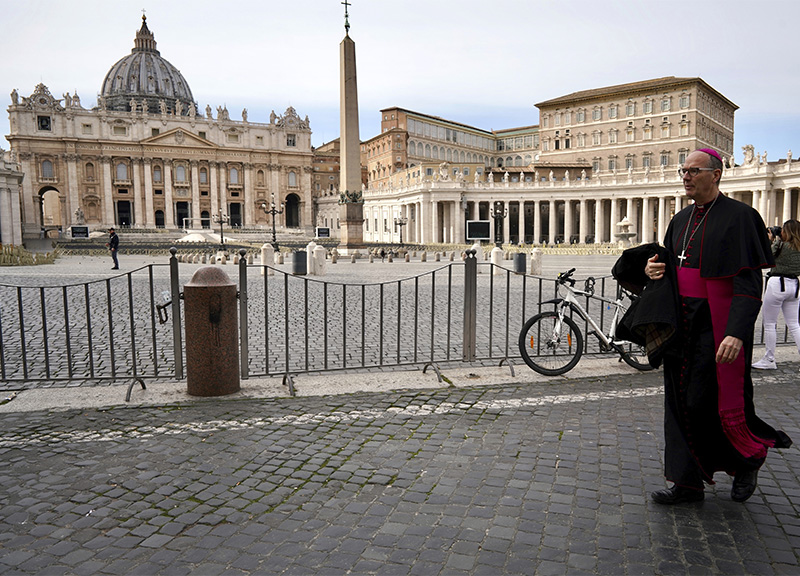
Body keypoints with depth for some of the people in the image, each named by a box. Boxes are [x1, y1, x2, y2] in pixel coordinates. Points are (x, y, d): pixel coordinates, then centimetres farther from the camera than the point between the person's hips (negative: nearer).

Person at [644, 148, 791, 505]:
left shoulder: (738, 217, -10)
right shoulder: (681, 220, 13)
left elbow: (749, 283, -18)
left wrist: (736, 333, -29)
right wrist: (655, 270, -2)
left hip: (716, 327, -7)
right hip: (682, 325, 7)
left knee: (709, 404, -3)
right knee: (681, 402, 8)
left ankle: (748, 460, 29)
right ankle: (689, 483, 20)